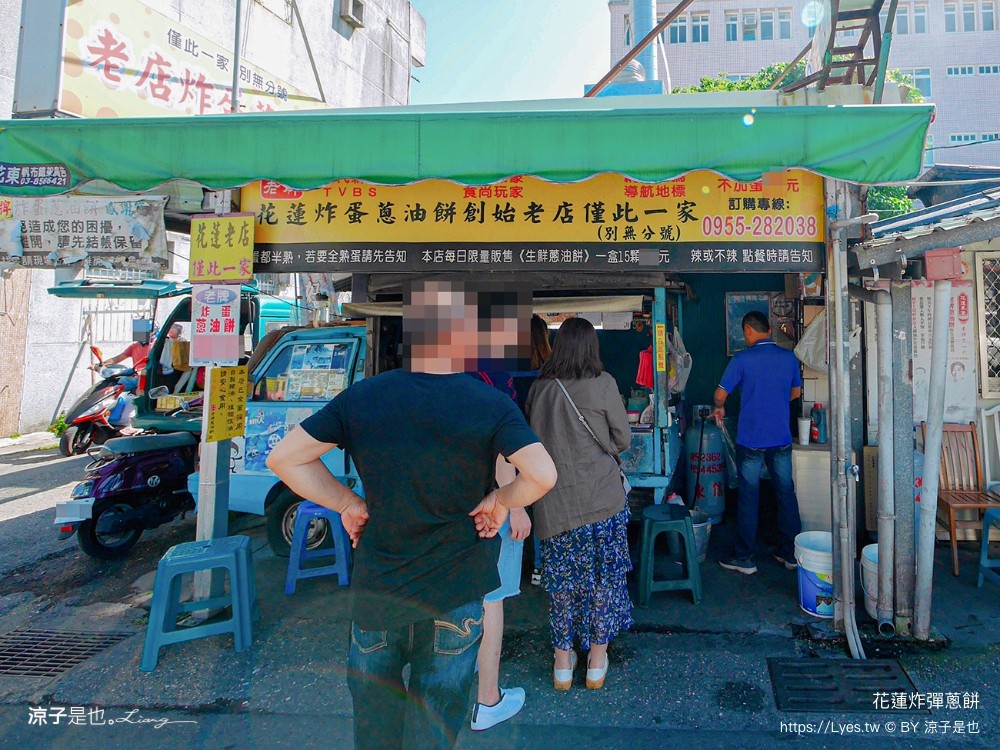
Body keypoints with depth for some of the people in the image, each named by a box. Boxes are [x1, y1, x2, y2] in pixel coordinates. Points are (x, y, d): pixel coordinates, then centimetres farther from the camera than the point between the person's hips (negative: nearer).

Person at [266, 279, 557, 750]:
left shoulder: (361, 397, -7)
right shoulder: (490, 406, -16)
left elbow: (284, 458, -6)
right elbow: (543, 475, -27)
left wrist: (348, 504, -2)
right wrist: (501, 500, -9)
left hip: (375, 586, 2)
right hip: (454, 594, -2)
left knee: (373, 703, 24)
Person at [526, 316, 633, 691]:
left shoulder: (539, 388, 1)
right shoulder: (602, 383, -8)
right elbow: (622, 439, -2)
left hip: (554, 501, 2)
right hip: (601, 498, -2)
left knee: (562, 577, 14)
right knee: (603, 576, 13)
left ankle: (562, 662, 26)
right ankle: (596, 662, 25)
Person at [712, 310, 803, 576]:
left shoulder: (743, 359, -11)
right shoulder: (789, 357, 2)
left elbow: (721, 394, -6)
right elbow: (796, 392, 16)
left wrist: (719, 408, 16)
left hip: (751, 441, -4)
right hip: (782, 439, 4)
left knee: (748, 498, 4)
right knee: (786, 494, 14)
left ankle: (744, 558, 12)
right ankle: (790, 553, 24)